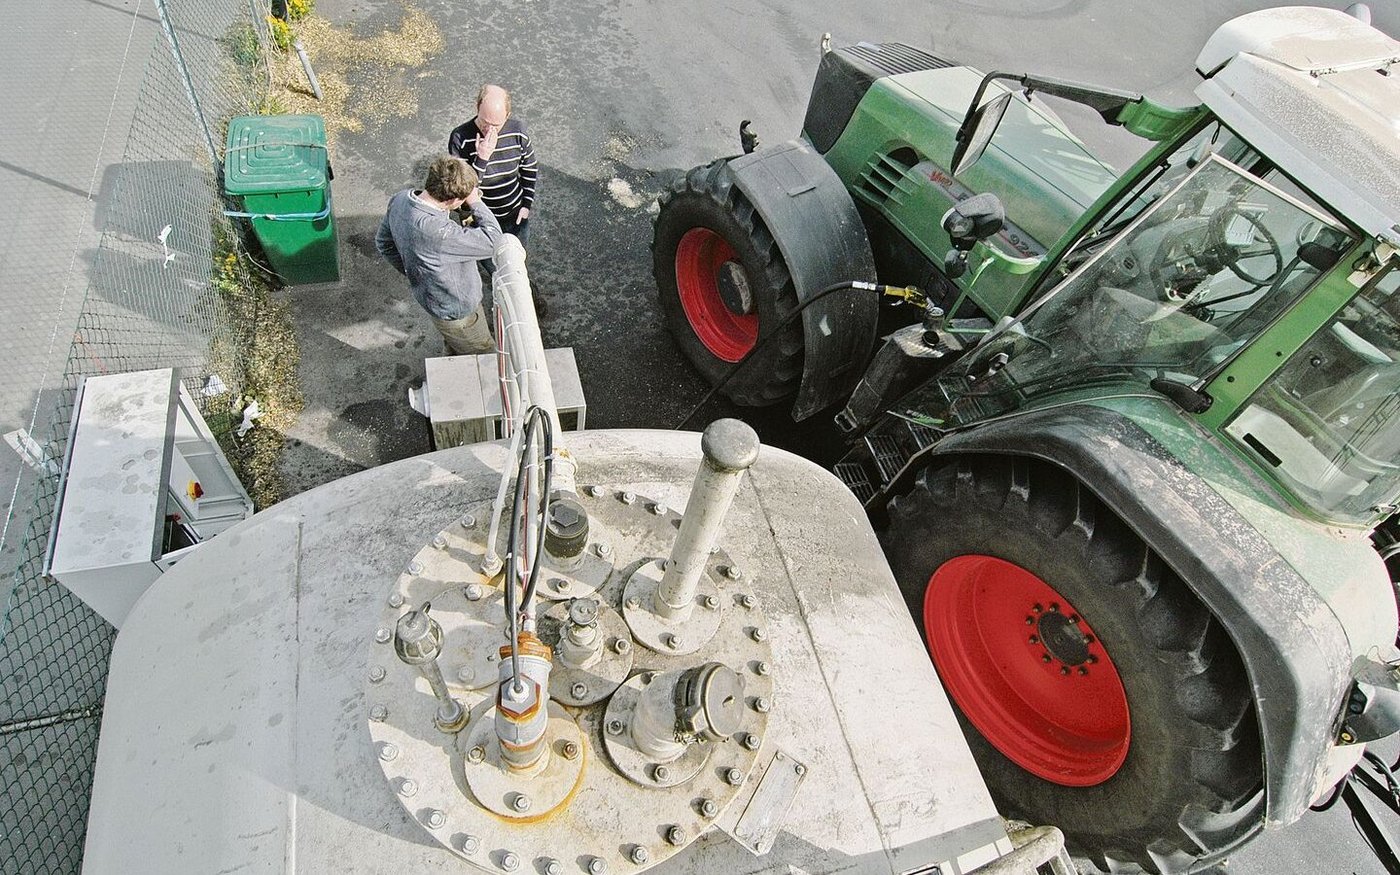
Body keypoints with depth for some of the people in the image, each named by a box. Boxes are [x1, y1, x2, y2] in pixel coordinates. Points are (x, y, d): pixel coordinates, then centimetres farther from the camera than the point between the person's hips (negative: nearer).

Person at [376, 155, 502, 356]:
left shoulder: (400, 199, -16)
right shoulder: (438, 232, -44)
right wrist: (476, 203, -22)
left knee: (456, 351, 35)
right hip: (457, 312, -9)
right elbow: (492, 241, -34)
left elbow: (384, 242, 3)